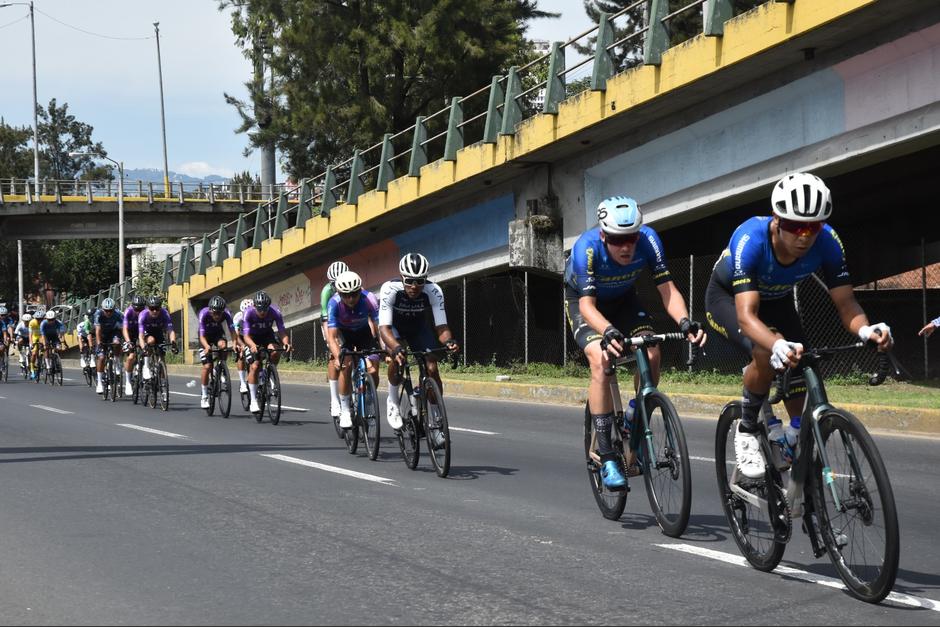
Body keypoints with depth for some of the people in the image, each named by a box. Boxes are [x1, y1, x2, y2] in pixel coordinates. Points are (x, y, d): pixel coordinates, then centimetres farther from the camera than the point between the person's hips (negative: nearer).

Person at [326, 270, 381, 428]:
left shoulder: (369, 299, -32)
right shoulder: (334, 303, -32)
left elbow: (379, 327, -34)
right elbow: (332, 336, -34)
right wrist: (337, 356, -50)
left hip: (364, 332, 1)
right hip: (343, 333, -1)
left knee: (373, 370, -14)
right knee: (346, 365, -26)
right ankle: (344, 409, -14)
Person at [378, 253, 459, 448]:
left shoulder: (434, 291, -31)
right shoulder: (390, 289, -36)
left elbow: (441, 326, -32)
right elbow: (384, 327, -41)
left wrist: (448, 341, -55)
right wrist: (396, 347, -61)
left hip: (418, 326, 2)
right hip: (393, 326, -2)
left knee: (432, 368, -16)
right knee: (397, 357, -32)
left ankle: (435, 423, -1)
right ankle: (393, 402, -6)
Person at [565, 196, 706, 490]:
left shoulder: (648, 240, -29)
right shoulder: (587, 248, -37)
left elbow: (667, 289, -29)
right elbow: (587, 304, -40)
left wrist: (684, 322, -47)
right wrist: (608, 331, -59)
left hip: (623, 299, 3)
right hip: (584, 301, -3)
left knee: (651, 354, -19)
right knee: (601, 362, -26)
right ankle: (607, 457, -24)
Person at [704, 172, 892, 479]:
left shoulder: (828, 242, -29)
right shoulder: (751, 239, -40)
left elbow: (846, 304, -28)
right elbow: (746, 315, -47)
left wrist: (865, 330, -51)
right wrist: (778, 346, -67)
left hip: (776, 301, 5)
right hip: (728, 296, -4)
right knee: (767, 352, -33)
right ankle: (746, 432, -11)